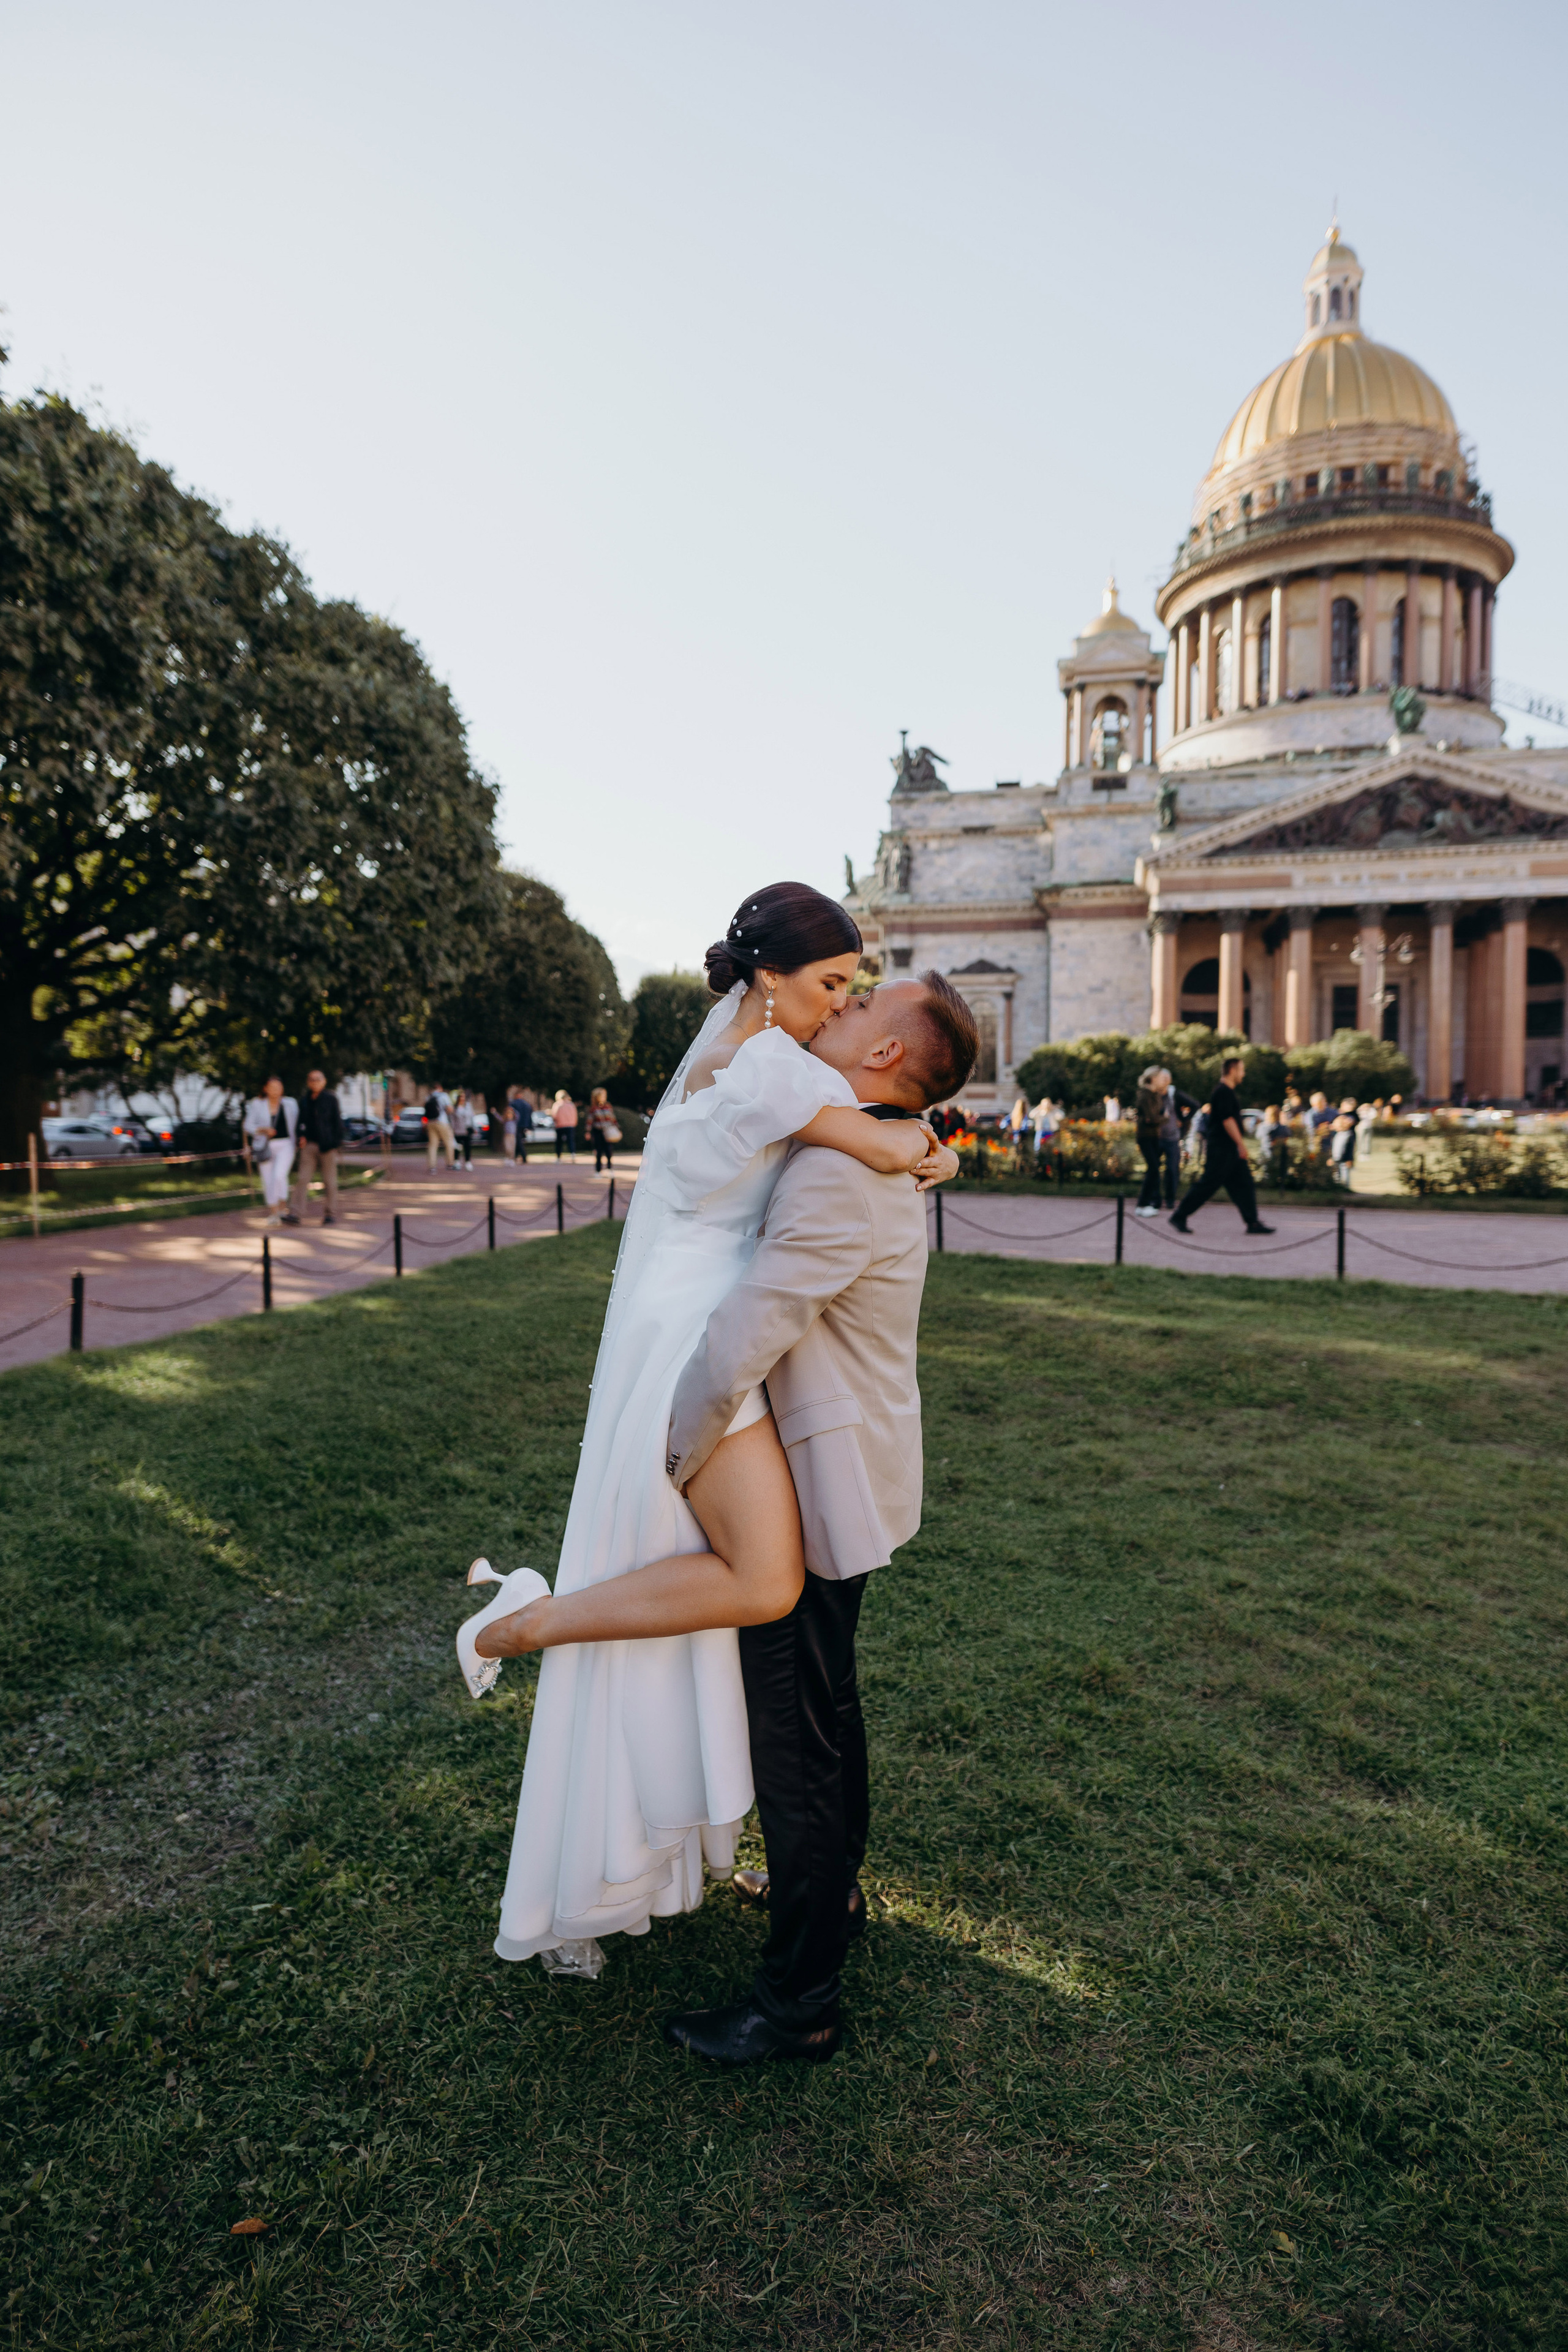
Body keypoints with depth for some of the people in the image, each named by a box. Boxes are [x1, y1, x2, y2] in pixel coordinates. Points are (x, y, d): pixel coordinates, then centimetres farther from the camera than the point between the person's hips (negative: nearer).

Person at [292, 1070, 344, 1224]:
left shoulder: (331, 1100, 2)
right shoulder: (305, 1102, 13)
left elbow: (338, 1123, 1)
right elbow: (301, 1123, 20)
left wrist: (337, 1143, -6)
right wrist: (302, 1137, 2)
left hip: (327, 1146, -3)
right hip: (309, 1145, 3)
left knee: (329, 1181, 2)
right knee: (302, 1179, -6)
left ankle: (330, 1214, 10)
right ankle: (297, 1214, -9)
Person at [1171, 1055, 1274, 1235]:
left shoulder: (1228, 1092, 18)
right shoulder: (1224, 1092, -14)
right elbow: (1227, 1120, -21)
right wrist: (1241, 1143, -19)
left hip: (1230, 1149, 11)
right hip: (1222, 1148, -11)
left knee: (1244, 1184, 7)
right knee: (1208, 1184, -7)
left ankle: (1253, 1222, 7)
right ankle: (1180, 1217, -1)